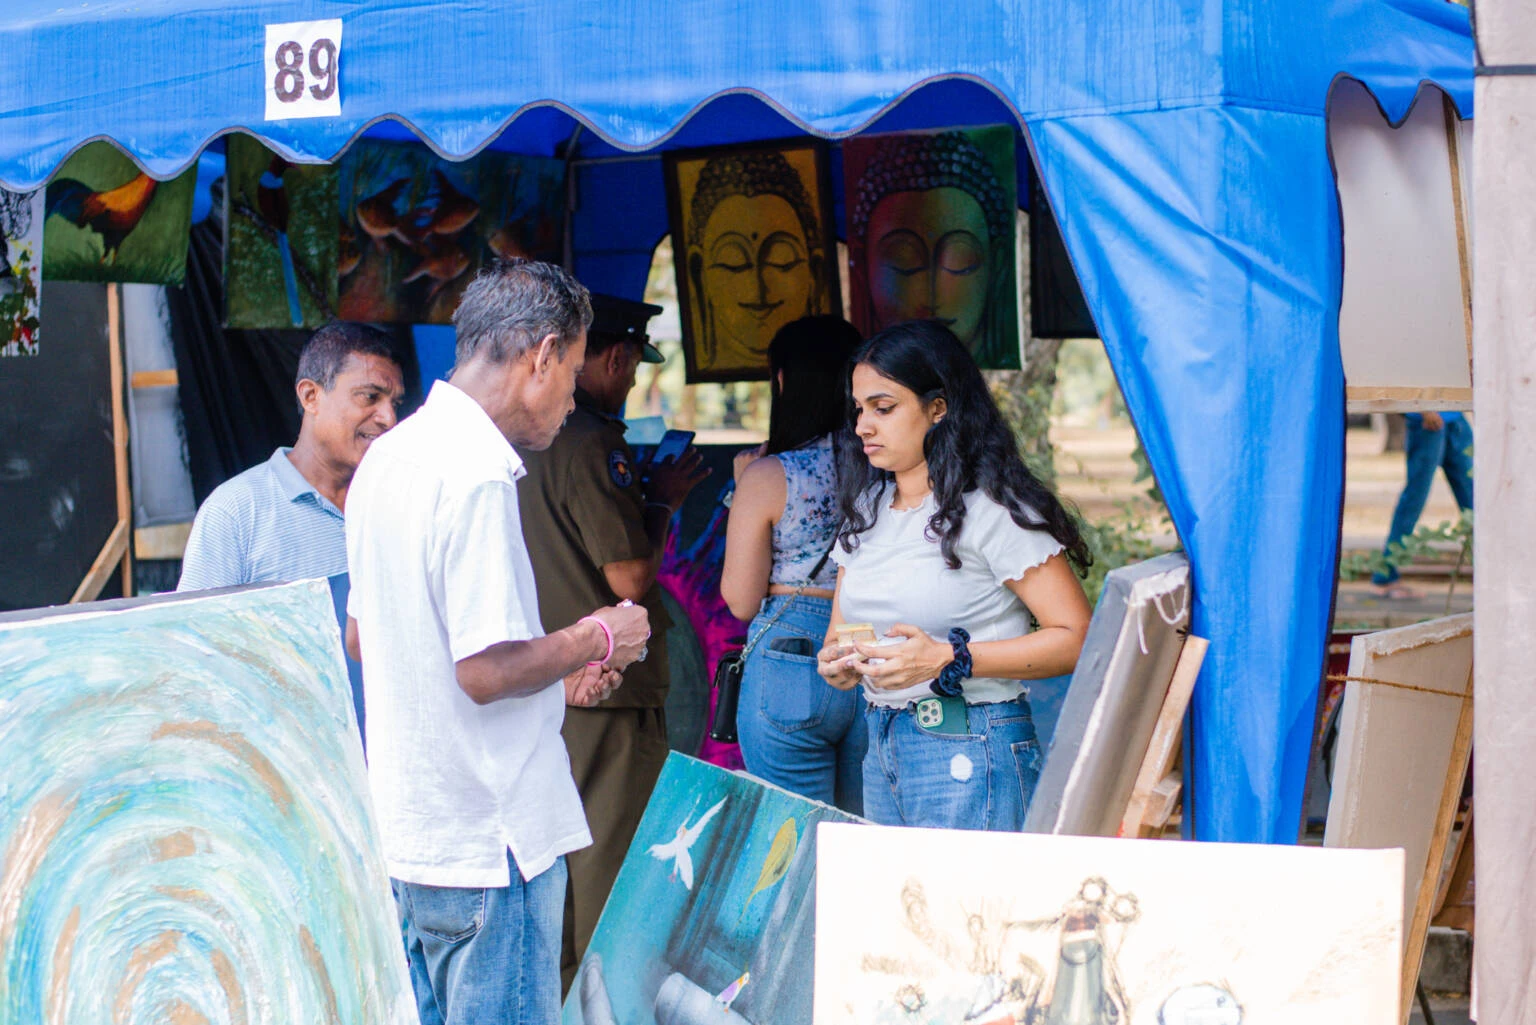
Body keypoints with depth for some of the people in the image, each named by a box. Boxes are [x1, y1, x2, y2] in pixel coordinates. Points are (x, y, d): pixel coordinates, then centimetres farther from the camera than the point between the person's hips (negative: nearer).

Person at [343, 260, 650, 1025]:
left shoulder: (388, 457, 10)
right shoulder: (478, 475, -20)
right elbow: (486, 672, -24)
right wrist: (594, 641, -6)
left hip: (406, 830, 9)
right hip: (488, 841, -9)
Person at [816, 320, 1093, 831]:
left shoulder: (992, 509, -9)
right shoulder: (866, 511, 14)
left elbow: (1077, 638, -14)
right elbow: (839, 629, 21)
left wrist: (949, 658, -21)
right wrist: (837, 661, -3)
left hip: (970, 755, -6)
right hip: (880, 749, 7)